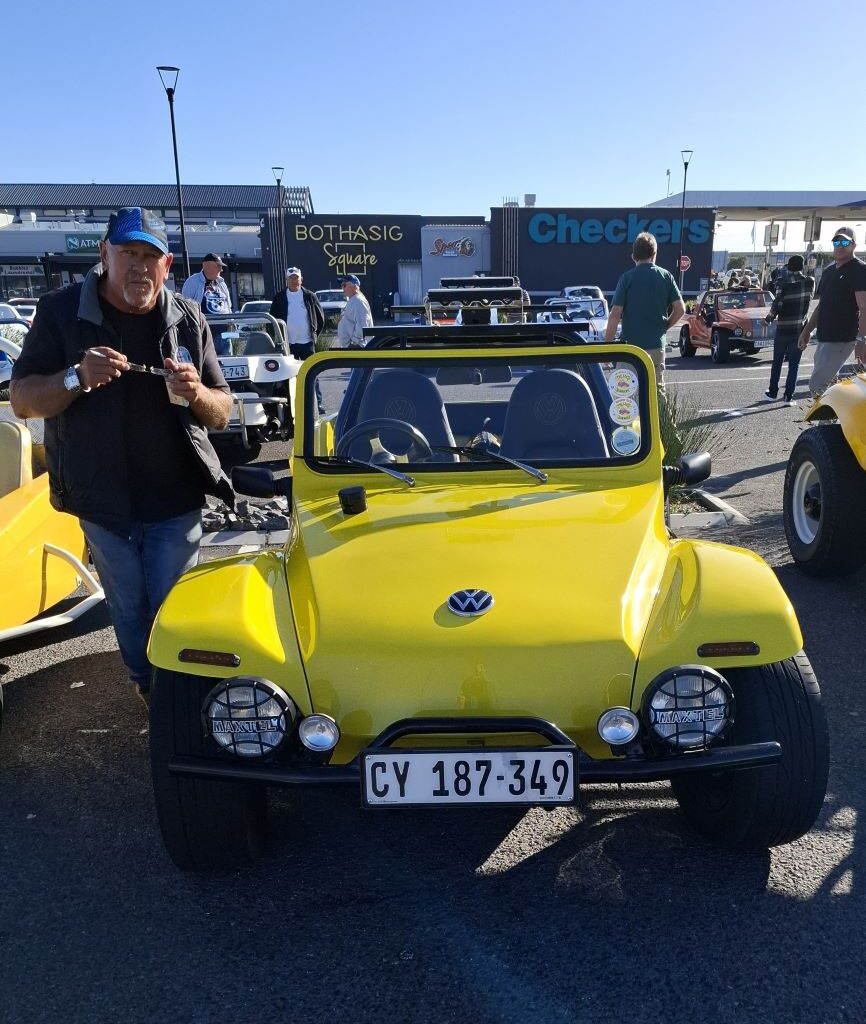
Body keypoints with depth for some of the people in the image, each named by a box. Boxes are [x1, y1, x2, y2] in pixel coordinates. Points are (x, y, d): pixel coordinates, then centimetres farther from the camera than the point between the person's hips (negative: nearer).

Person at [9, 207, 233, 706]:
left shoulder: (188, 319, -1)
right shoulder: (62, 311, -5)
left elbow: (222, 415, 1)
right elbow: (22, 401, -6)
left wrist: (196, 392, -22)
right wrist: (77, 378, -25)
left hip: (177, 503, 0)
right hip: (101, 502, 0)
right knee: (128, 613, 17)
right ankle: (147, 690, 41)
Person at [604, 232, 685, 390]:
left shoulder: (627, 278, -6)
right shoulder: (665, 276, 2)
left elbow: (615, 314, -11)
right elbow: (680, 309, 0)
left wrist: (607, 345, -6)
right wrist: (664, 327, 15)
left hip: (631, 344, -3)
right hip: (657, 344, 3)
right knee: (657, 389, 11)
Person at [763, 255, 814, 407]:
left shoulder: (784, 283, -9)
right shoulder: (809, 282, -1)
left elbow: (777, 304, -18)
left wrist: (769, 317, 0)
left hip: (783, 328, -1)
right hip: (800, 329, 1)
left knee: (777, 362, 13)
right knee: (794, 364, 3)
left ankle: (772, 393, 21)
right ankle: (789, 397, -1)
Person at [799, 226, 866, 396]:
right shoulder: (828, 271, 17)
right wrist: (807, 330, 21)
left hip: (843, 339, -9)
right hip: (824, 338, 9)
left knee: (816, 385, -15)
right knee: (828, 383, 14)